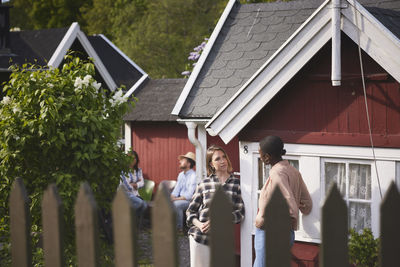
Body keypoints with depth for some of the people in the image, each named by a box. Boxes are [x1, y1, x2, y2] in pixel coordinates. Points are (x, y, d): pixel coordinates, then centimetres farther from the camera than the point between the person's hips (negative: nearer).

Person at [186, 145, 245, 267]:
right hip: (200, 237, 1)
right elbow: (191, 210, 9)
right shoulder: (204, 184, 5)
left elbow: (240, 213, -2)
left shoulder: (236, 183, 2)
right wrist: (198, 224, -10)